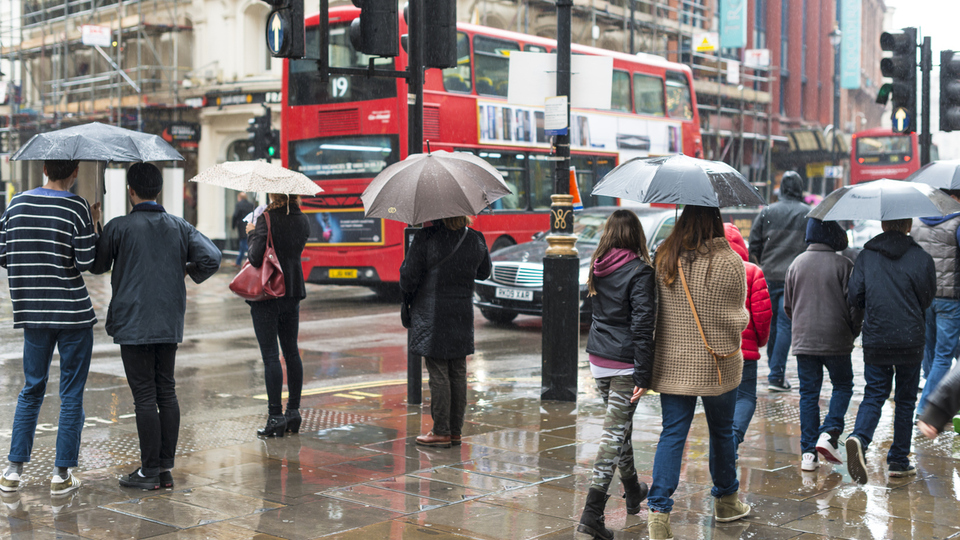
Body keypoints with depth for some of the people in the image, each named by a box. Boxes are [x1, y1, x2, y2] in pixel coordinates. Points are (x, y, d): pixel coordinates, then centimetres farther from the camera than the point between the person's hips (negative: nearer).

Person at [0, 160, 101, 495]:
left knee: (32, 389, 16)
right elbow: (87, 262, -12)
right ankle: (62, 474, 7)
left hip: (32, 314, 4)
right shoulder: (77, 209, -11)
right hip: (74, 314, -4)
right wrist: (94, 225, 0)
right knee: (71, 394, 4)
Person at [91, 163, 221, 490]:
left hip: (133, 324, -4)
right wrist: (190, 271, 14)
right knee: (167, 393, 11)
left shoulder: (118, 227, -7)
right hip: (170, 324, 4)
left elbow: (97, 266, 5)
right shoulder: (179, 227, 5)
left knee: (145, 397, -1)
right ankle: (166, 468, 15)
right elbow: (212, 257, -6)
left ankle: (149, 472, 4)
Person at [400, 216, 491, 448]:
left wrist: (408, 291, 12)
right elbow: (484, 273, 17)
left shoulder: (425, 238, -13)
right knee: (458, 373, 10)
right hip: (463, 316, 4)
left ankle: (441, 432, 5)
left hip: (432, 315, -4)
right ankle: (456, 430, 17)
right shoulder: (476, 240, 1)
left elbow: (408, 277, -9)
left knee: (438, 374, 0)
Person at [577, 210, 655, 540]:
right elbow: (642, 326, -17)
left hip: (598, 360, 7)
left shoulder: (598, 269, 5)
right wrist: (643, 375, -15)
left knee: (620, 425, 22)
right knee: (615, 431, -3)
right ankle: (592, 513, -8)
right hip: (624, 363, -6)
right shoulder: (639, 272, -14)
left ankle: (632, 491, 40)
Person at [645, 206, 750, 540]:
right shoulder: (730, 262, -11)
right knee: (721, 431, 16)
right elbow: (739, 317, -4)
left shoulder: (663, 259, -3)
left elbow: (652, 311, 3)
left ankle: (659, 511, -5)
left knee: (672, 434, 4)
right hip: (718, 364, -2)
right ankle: (726, 502, 33)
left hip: (672, 363, 2)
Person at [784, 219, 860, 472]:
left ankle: (808, 452, 4)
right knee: (843, 386, 16)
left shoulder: (796, 264, 5)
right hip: (836, 341, -3)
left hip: (803, 340, 3)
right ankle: (829, 433, -4)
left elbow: (787, 306, 11)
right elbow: (855, 304, -8)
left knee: (808, 393, 8)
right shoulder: (844, 265, -9)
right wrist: (854, 330, 9)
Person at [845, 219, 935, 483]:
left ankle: (859, 437, -20)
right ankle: (898, 460, 16)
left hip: (874, 341, 1)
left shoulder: (866, 256, -1)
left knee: (873, 396, 8)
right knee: (905, 400, 12)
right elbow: (926, 300, 2)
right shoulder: (922, 258, -4)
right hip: (910, 341, -1)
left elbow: (854, 297, -3)